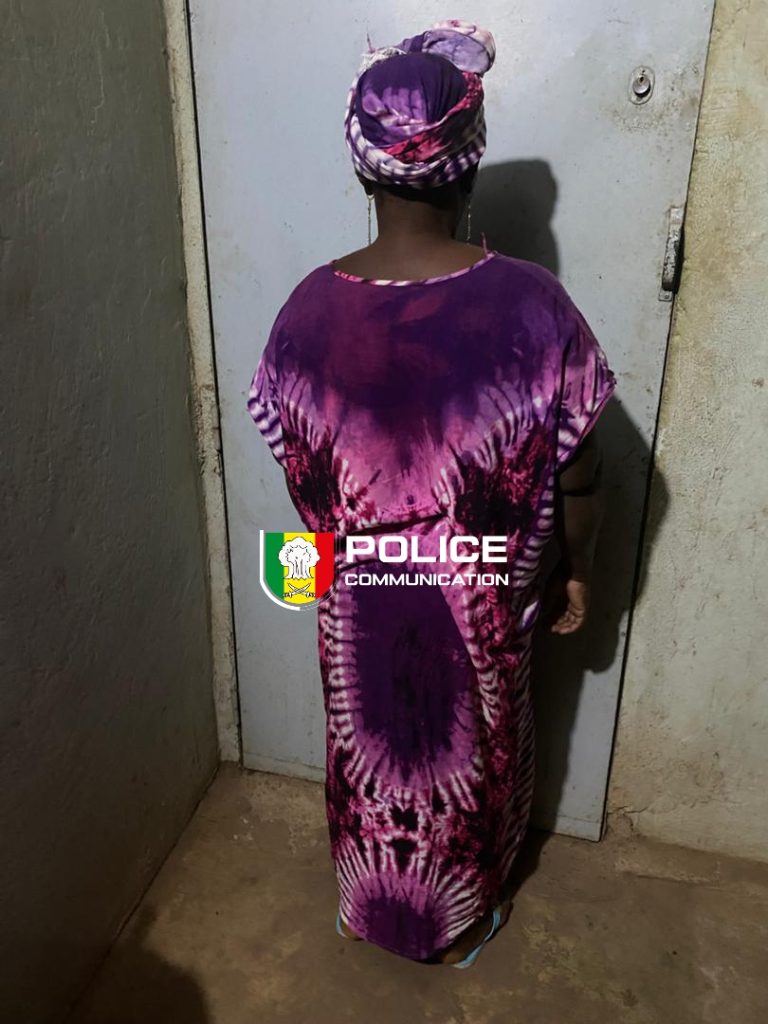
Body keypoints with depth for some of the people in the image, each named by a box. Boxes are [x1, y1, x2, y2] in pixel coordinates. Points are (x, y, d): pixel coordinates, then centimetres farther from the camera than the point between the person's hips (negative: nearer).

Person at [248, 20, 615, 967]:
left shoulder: (313, 305, -15)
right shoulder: (530, 305, -22)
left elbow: (300, 472, -3)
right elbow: (576, 475, -12)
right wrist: (578, 569, 6)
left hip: (359, 600, 2)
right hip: (480, 604, -1)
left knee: (369, 753, 26)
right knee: (472, 759, 23)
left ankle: (365, 908, 52)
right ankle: (459, 924, 49)